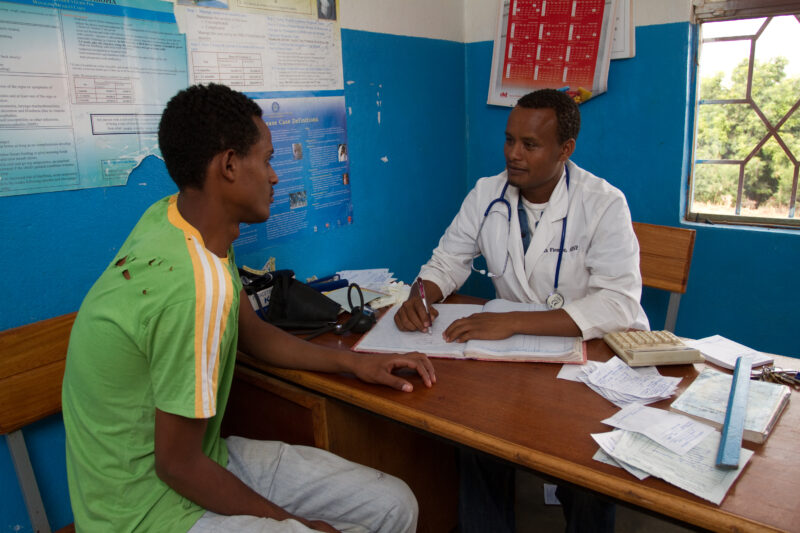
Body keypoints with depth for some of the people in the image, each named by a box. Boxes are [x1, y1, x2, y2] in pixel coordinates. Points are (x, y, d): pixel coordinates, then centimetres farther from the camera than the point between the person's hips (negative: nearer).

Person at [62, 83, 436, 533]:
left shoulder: (175, 216, -2)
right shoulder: (198, 283, -31)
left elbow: (253, 333, 10)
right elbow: (178, 466, -22)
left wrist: (355, 362, 3)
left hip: (205, 456, 8)